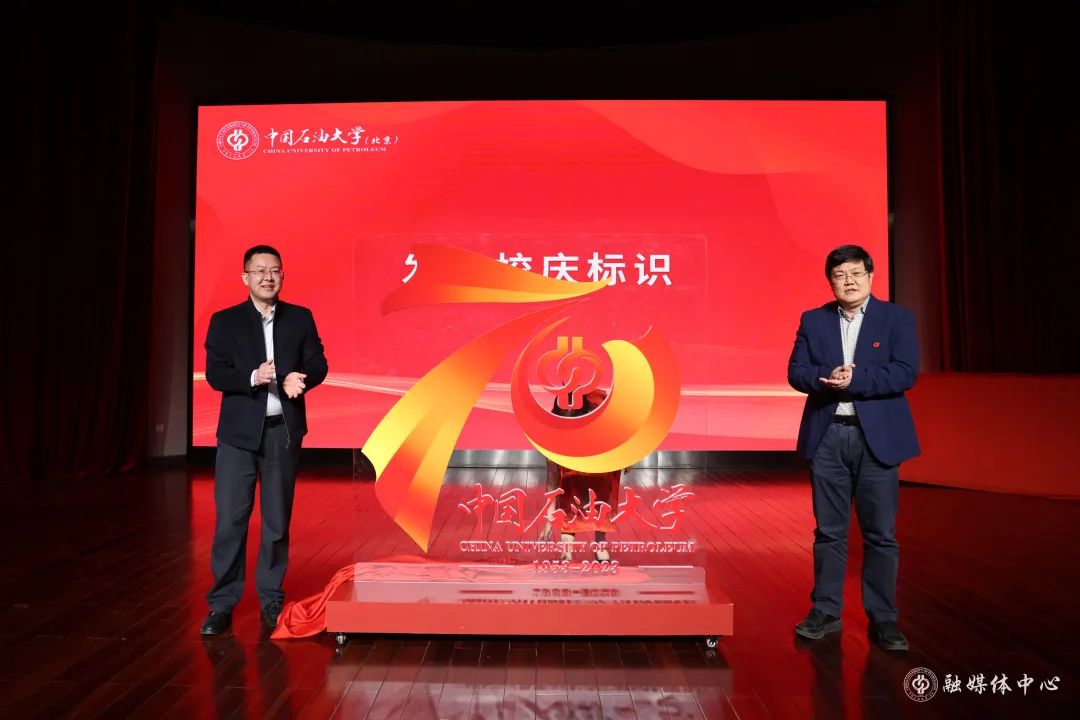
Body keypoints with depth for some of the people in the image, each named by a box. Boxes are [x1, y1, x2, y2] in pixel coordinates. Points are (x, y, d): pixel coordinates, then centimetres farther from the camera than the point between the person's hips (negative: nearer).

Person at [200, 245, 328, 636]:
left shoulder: (301, 318, 8)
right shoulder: (225, 321, 3)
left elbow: (317, 365, 3)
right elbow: (215, 373, -5)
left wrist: (297, 380, -19)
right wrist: (253, 377, -23)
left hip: (283, 431, 2)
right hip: (239, 432, -1)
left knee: (278, 519, 9)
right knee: (230, 520, -1)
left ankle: (271, 597, 22)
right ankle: (222, 602, 12)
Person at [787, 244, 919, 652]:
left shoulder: (897, 319, 2)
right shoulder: (812, 321, 8)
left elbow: (905, 373, -9)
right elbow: (796, 372, 0)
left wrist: (854, 379, -18)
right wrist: (828, 377, -19)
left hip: (878, 438, -2)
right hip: (826, 437, 2)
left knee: (881, 533, 4)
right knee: (828, 530, 9)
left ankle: (882, 619, 16)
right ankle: (825, 612, 19)